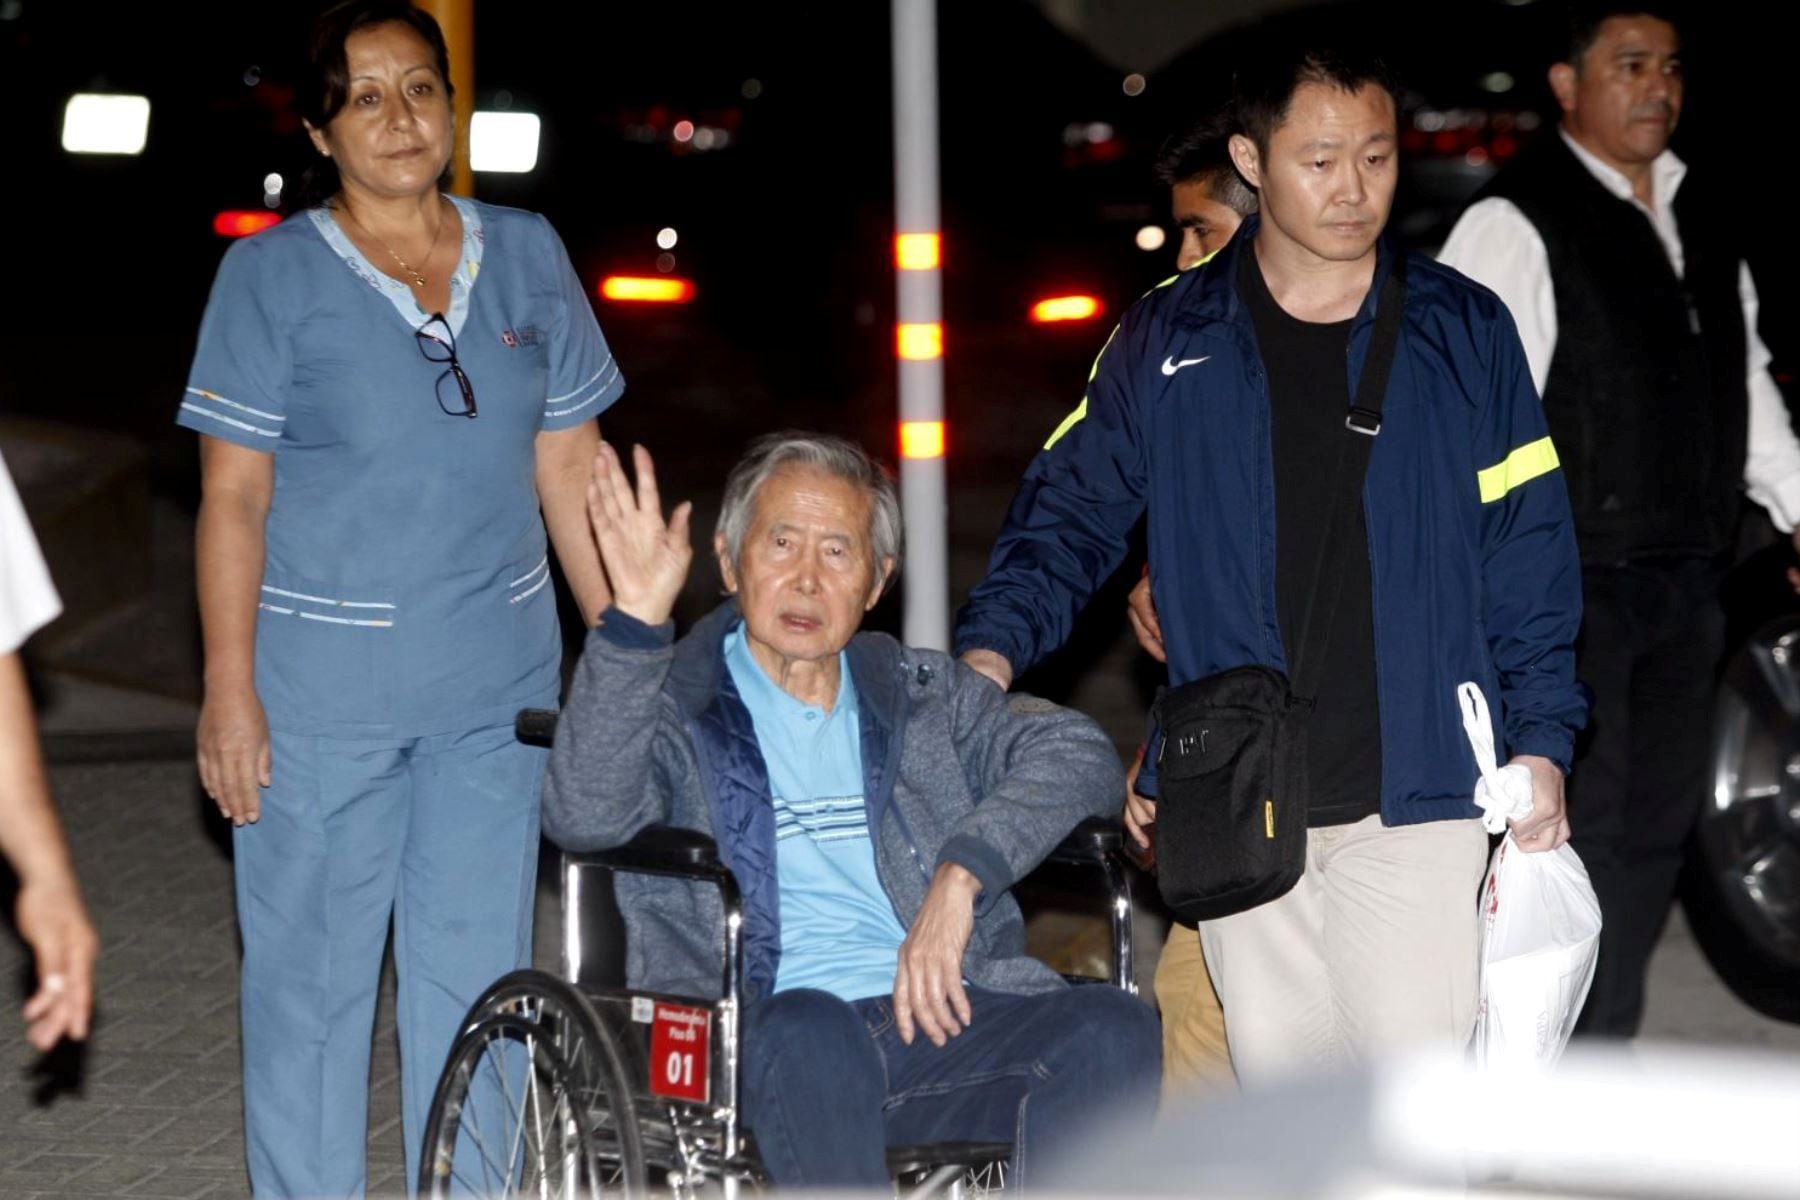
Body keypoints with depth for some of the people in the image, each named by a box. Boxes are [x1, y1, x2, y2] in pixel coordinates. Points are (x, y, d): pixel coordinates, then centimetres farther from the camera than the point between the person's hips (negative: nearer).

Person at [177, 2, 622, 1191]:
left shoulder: (527, 256, 6)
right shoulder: (273, 275, -3)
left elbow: (570, 469, 10)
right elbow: (232, 496, -5)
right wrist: (230, 690, -11)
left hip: (496, 679, 3)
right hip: (323, 684, -3)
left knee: (476, 971, 10)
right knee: (313, 971, 3)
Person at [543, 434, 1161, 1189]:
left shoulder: (926, 693, 24)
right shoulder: (671, 701, 14)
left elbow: (1079, 755, 8)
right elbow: (585, 816, -7)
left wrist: (961, 872, -9)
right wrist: (636, 619, -16)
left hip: (942, 1013, 4)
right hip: (764, 1034, -3)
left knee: (1116, 1031, -25)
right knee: (815, 1035, -38)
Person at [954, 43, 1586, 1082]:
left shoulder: (1463, 333, 5)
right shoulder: (1168, 343, 7)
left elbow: (1528, 559, 6)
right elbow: (1072, 514, 11)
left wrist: (1540, 746, -1)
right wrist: (993, 648, -6)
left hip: (1416, 796, -2)